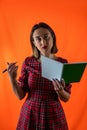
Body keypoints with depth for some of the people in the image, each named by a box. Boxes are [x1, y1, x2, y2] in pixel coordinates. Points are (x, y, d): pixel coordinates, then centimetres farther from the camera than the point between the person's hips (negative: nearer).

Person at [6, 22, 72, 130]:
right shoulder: (28, 62, -7)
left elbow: (66, 98, -3)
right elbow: (20, 95, -5)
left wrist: (60, 91, -24)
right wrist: (12, 78, -21)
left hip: (53, 115, 0)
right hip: (30, 114, 1)